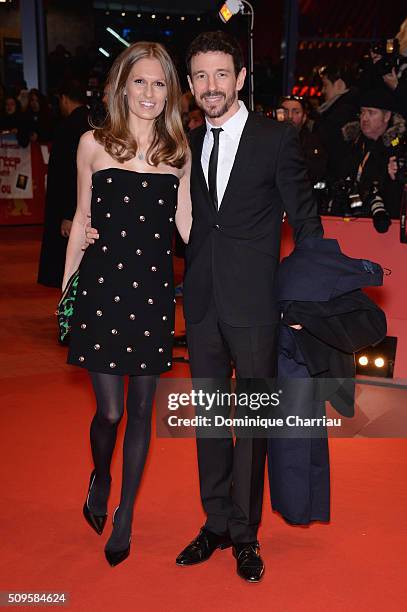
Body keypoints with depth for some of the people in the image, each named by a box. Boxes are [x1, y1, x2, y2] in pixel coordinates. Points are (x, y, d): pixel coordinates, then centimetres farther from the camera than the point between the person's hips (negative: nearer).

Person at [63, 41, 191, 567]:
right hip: (102, 287, -1)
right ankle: (100, 477, 35)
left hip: (153, 291, 2)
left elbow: (186, 223, 8)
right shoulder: (94, 143, 1)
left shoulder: (178, 152, 5)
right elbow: (82, 218, 6)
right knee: (109, 411, -1)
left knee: (140, 410, 8)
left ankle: (124, 516, 27)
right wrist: (66, 285, 7)